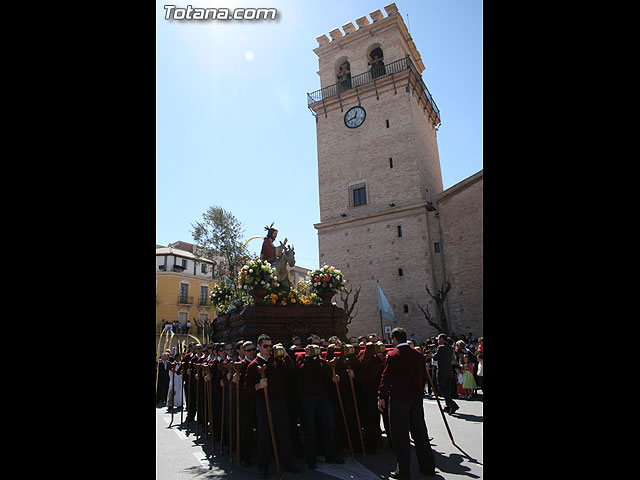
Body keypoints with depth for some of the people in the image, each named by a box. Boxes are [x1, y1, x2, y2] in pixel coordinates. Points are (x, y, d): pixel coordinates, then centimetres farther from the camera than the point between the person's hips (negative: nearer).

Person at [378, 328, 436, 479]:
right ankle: (428, 466, 27)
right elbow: (423, 376, 11)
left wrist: (381, 397, -5)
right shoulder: (418, 355, 4)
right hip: (416, 398, 6)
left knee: (400, 435, 4)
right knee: (419, 432, 17)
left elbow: (386, 377, -13)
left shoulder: (393, 355, -13)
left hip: (398, 398, -6)